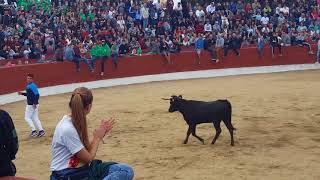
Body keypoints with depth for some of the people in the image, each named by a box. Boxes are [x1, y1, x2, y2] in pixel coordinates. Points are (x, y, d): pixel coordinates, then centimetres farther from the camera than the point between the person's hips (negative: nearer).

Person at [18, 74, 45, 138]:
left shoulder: (32, 86, -19)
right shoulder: (28, 86, 11)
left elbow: (37, 95, -25)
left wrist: (35, 103, -29)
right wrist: (22, 93, 16)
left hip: (32, 105, -9)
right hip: (30, 104, 9)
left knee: (27, 117, 0)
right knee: (35, 118, 11)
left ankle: (34, 131, 0)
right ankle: (41, 131, 9)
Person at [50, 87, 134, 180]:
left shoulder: (75, 122, 6)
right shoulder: (67, 129, -21)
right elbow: (88, 157, -13)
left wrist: (100, 135, 5)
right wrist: (97, 138, 0)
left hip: (81, 167, 9)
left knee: (127, 171, -9)